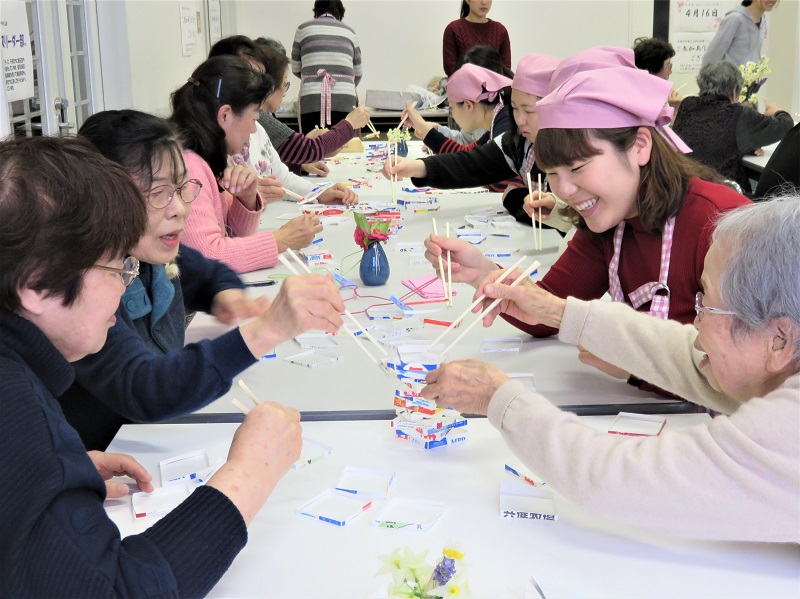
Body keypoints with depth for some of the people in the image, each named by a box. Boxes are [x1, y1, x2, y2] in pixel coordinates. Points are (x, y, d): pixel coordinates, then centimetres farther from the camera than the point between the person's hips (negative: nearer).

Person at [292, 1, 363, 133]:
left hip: (311, 101, -1)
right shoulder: (348, 31, 17)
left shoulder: (304, 28, 13)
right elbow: (357, 73, 20)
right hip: (344, 101, 1)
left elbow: (296, 69, 18)